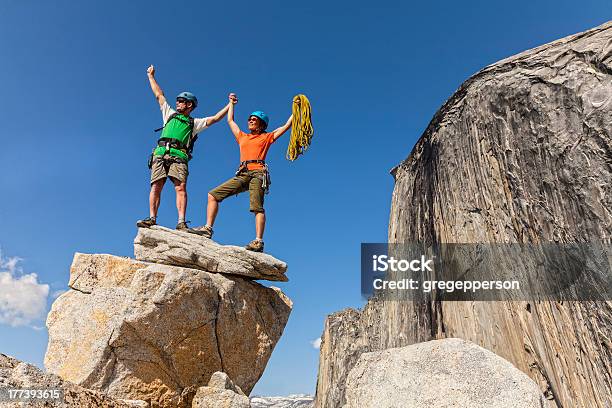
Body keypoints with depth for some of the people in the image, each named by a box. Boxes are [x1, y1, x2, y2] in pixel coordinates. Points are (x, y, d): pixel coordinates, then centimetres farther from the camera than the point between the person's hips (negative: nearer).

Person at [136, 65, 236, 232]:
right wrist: (151, 77, 43)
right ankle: (152, 218, -16)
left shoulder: (195, 123, 23)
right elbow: (159, 95, 37)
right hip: (160, 154, 3)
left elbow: (214, 119, 15)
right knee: (156, 186, -11)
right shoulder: (170, 114, 30)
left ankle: (181, 222, -26)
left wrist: (230, 104, 11)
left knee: (181, 188, -18)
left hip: (179, 157, -3)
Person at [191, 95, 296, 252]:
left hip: (258, 172, -5)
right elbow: (230, 120, 41)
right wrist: (231, 103, 50)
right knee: (213, 195, -4)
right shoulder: (242, 137, 30)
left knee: (257, 207, -19)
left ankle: (258, 241, -24)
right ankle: (208, 229, -6)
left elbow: (287, 125, 17)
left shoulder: (267, 137, 18)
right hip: (242, 174, 5)